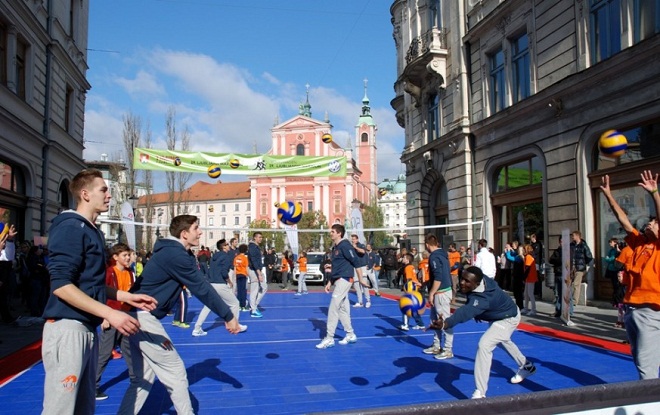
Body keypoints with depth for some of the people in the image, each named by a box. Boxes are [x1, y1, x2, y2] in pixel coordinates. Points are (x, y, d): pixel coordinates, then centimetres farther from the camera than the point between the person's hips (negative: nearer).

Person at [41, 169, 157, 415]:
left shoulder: (92, 231, 17)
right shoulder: (72, 227, -11)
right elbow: (61, 285, -20)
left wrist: (128, 297, 16)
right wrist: (109, 313, -23)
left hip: (88, 329, 10)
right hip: (68, 328, -10)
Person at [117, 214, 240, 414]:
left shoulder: (177, 253, 12)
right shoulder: (176, 254, -19)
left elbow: (201, 285, 10)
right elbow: (202, 289, -18)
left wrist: (226, 315, 7)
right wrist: (228, 316, -11)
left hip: (140, 316, 10)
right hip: (143, 316, -10)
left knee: (143, 377, 16)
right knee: (175, 371, 1)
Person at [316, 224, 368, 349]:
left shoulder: (345, 245, -12)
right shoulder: (335, 248, 16)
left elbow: (357, 262, -14)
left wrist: (360, 280, -13)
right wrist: (329, 283, 20)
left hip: (344, 280, -9)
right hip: (338, 281, 9)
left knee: (333, 308, -10)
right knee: (343, 309, 13)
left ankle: (329, 338, -6)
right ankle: (350, 335, 24)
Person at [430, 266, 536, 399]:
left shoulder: (481, 298, -47)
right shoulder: (482, 280, -23)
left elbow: (466, 312, -67)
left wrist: (446, 323, -83)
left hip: (507, 319, -10)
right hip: (502, 314, 10)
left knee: (484, 345, -28)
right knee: (502, 341, 34)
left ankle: (479, 394, -22)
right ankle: (526, 366, 62)